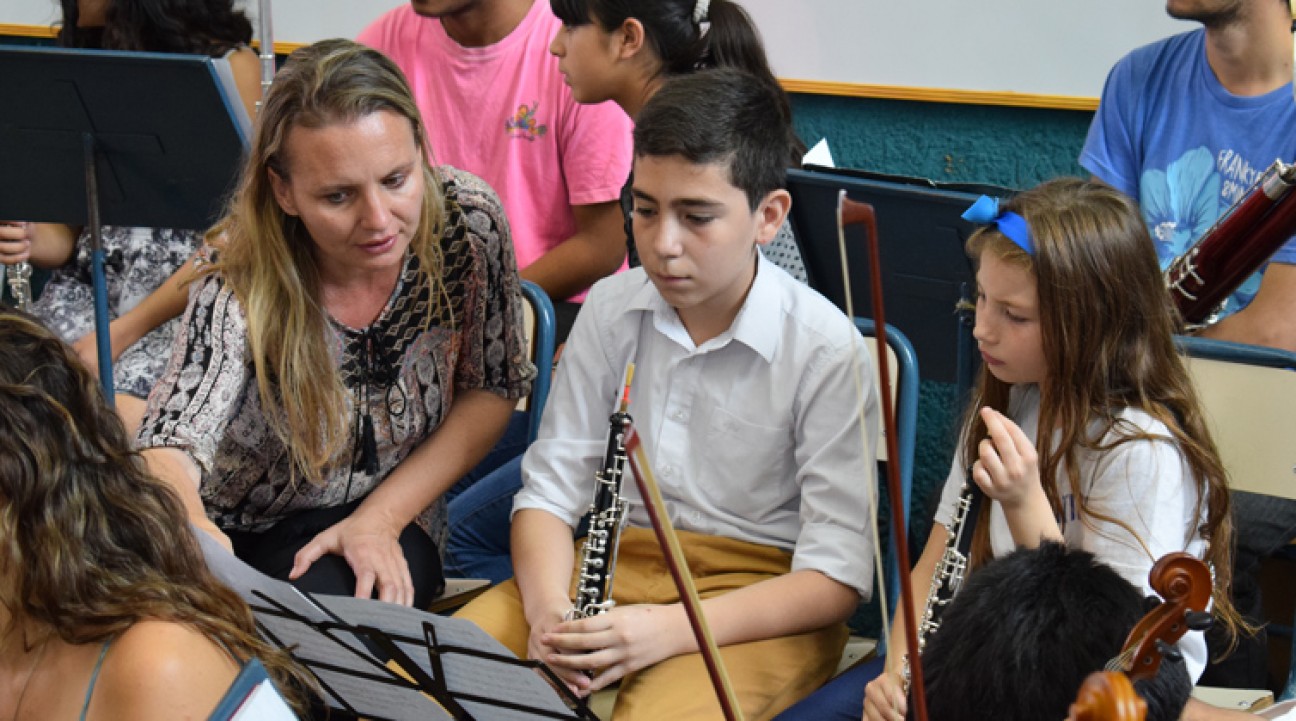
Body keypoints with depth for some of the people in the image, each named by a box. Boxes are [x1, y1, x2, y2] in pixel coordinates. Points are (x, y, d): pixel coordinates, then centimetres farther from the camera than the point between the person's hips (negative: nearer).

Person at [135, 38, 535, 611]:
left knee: (322, 593, -31)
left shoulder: (468, 219, -16)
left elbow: (492, 391, -3)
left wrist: (382, 516, -15)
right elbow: (169, 452, -35)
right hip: (235, 530, -1)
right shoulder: (241, 283, -24)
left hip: (383, 525, 1)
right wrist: (189, 532, -60)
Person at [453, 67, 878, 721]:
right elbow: (551, 487, 5)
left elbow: (837, 576, -12)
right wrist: (548, 610, -17)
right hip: (614, 564, 4)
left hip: (758, 600, -4)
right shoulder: (612, 310, 3)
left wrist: (671, 627, -25)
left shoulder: (825, 349, -11)